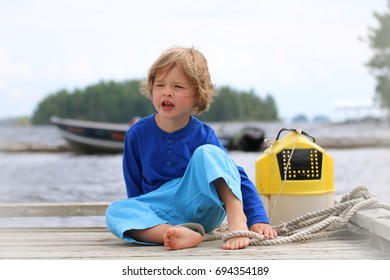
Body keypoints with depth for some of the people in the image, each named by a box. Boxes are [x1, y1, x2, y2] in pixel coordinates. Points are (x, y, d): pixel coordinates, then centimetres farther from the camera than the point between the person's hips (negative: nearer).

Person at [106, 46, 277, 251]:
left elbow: (238, 177, -6)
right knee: (115, 211, -27)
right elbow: (134, 187, 8)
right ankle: (181, 234, -46)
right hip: (163, 214, 2)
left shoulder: (203, 136, -5)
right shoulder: (137, 134, -2)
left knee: (206, 153, -25)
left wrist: (258, 219, -15)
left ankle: (237, 219, -37)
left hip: (203, 206, -1)